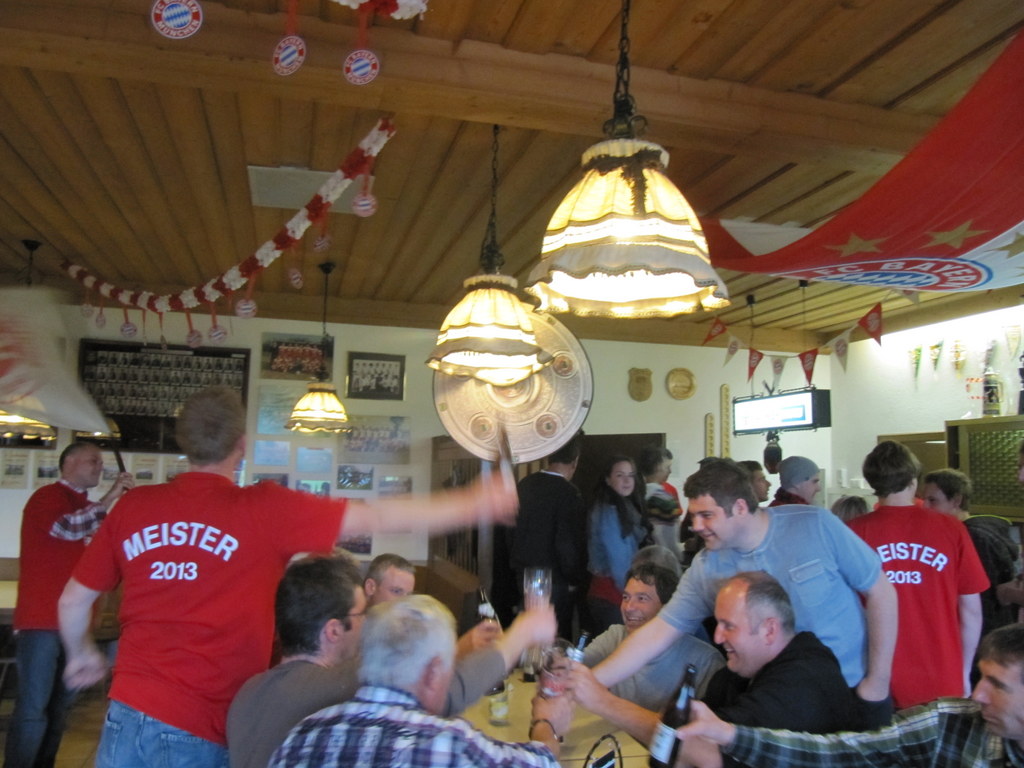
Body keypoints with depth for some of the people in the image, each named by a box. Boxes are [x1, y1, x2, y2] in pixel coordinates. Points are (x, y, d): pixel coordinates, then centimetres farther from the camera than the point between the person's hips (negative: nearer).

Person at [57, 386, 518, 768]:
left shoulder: (133, 507, -1)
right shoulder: (262, 510, -12)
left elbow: (73, 600, 9)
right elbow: (375, 518, -10)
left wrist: (82, 655, 32)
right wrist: (475, 504, 0)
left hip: (130, 714, 4)